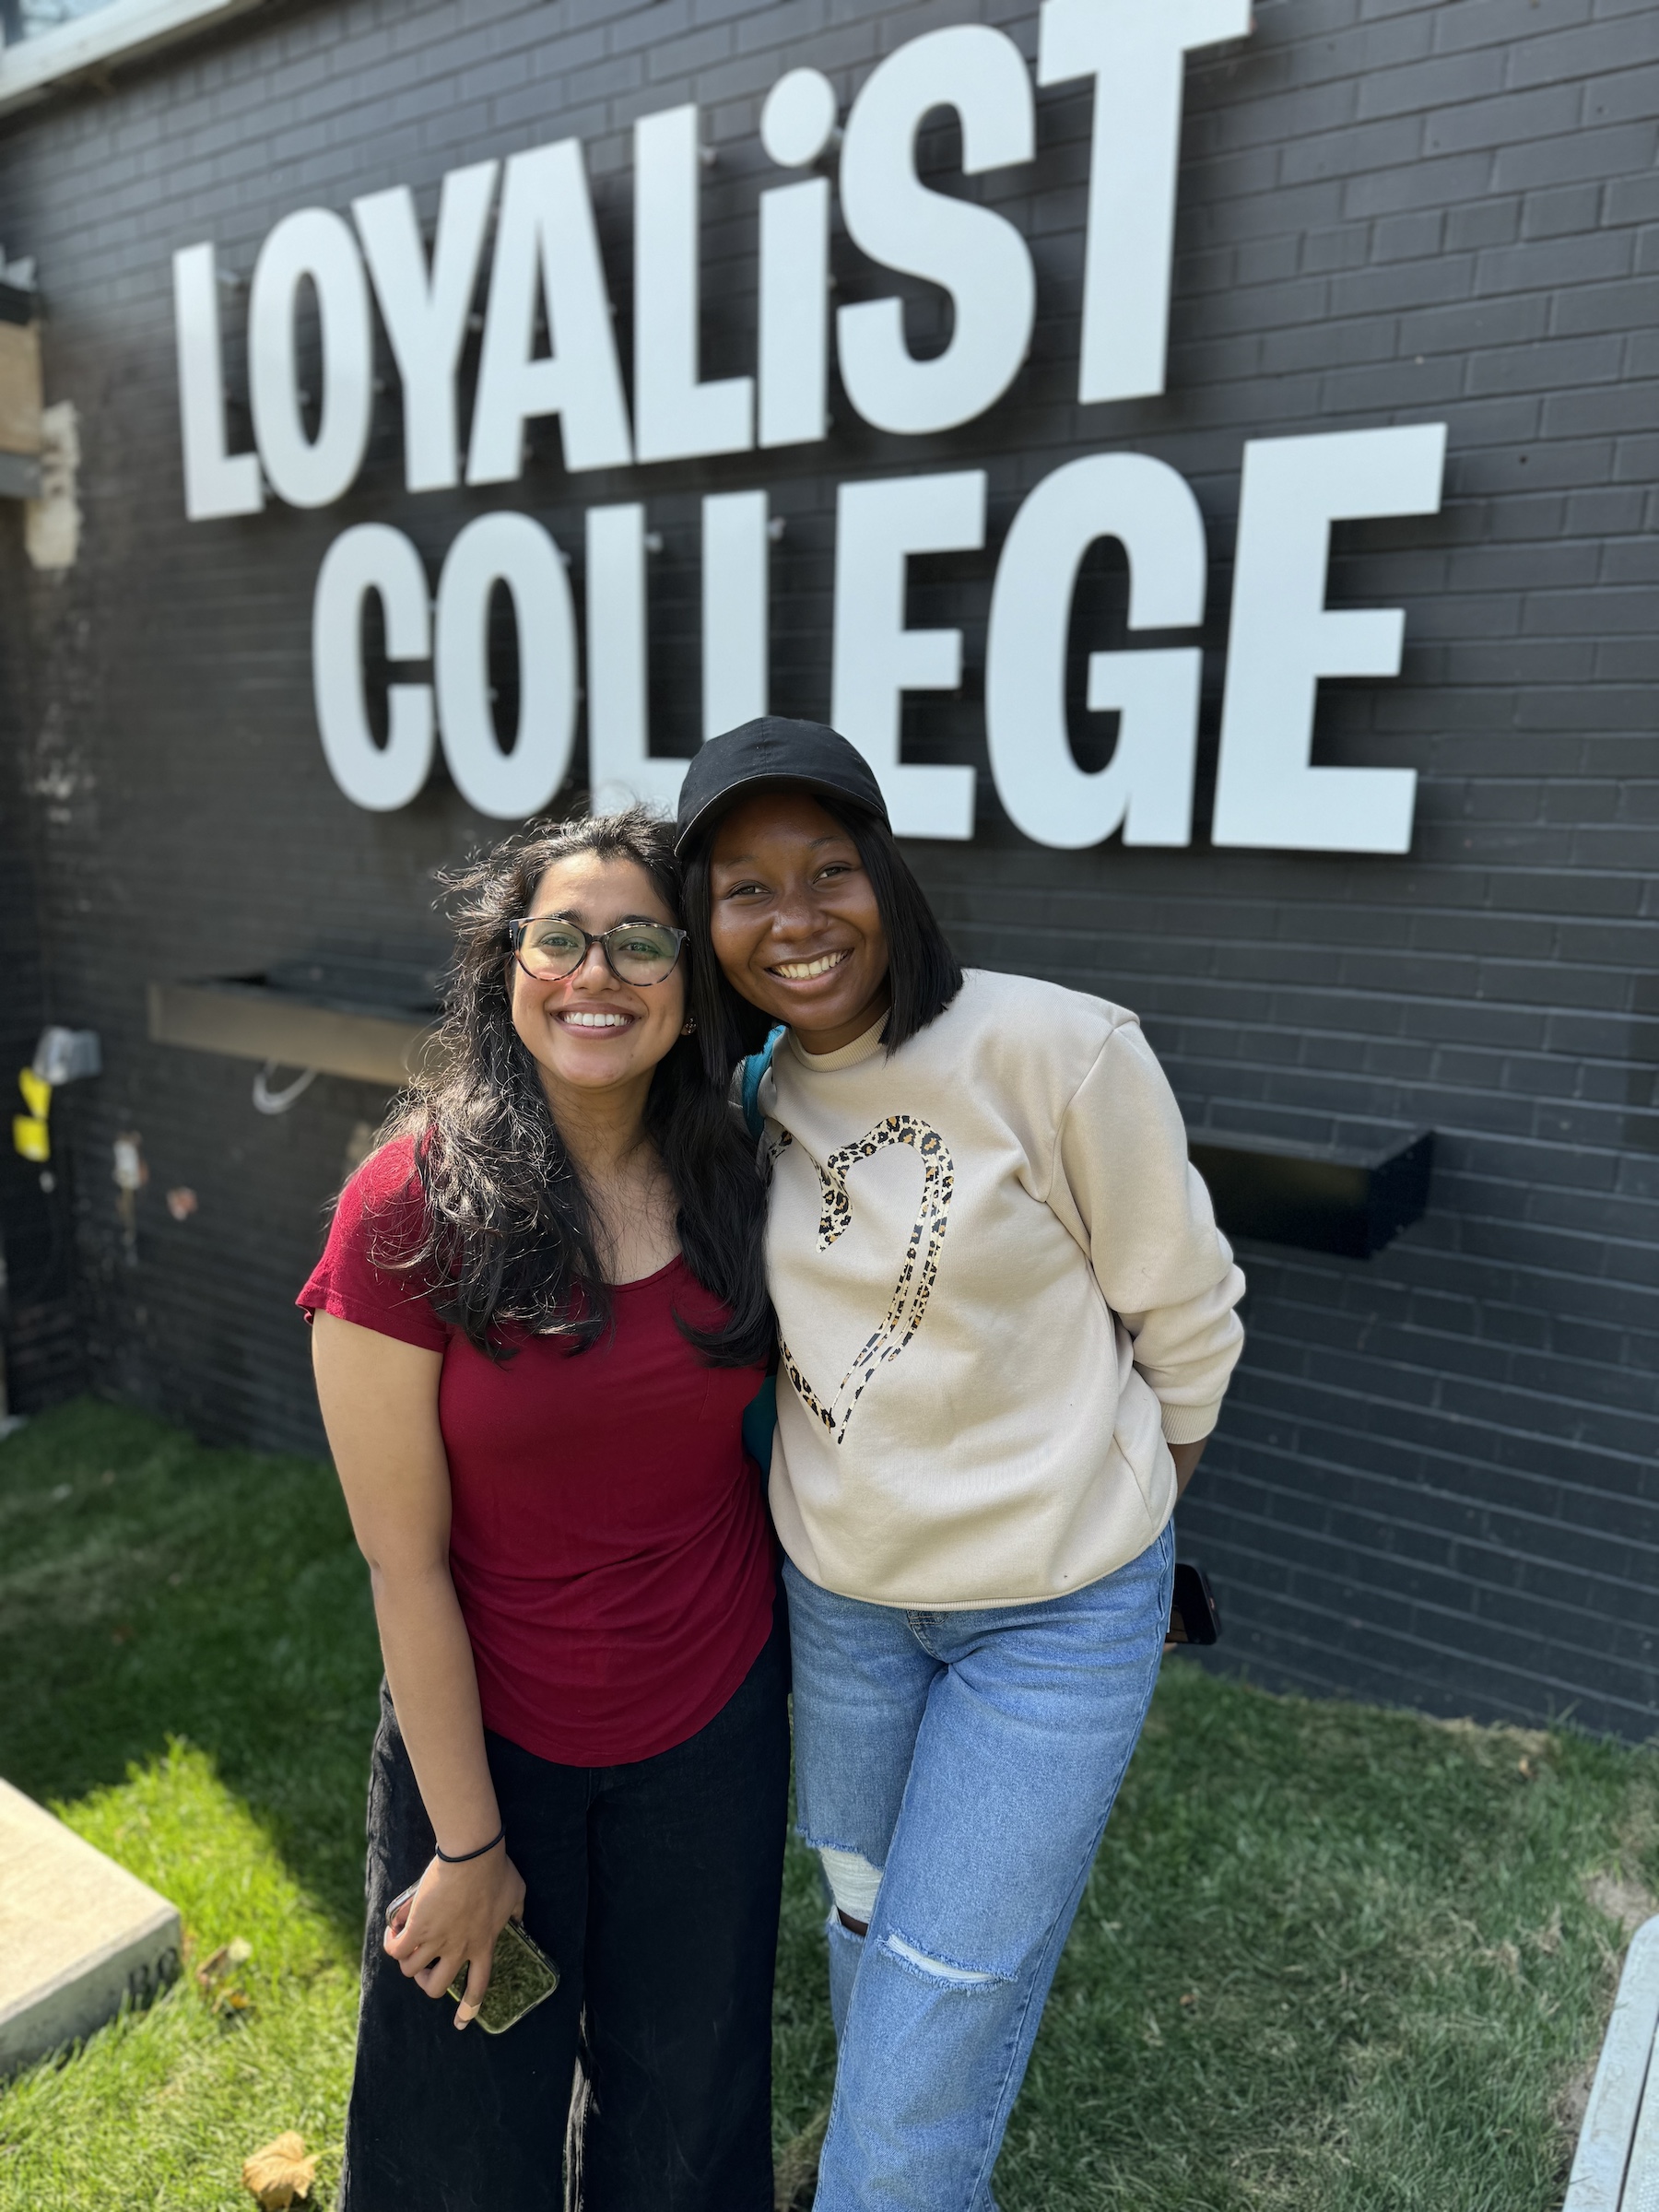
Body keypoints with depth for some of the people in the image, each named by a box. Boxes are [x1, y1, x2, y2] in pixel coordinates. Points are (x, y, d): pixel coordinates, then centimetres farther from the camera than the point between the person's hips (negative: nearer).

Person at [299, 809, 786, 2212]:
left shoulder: (734, 1180, -10)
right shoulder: (410, 1211, -21)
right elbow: (405, 1562, -16)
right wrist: (467, 1842, -9)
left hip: (716, 1720, 3)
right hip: (488, 1727, -2)